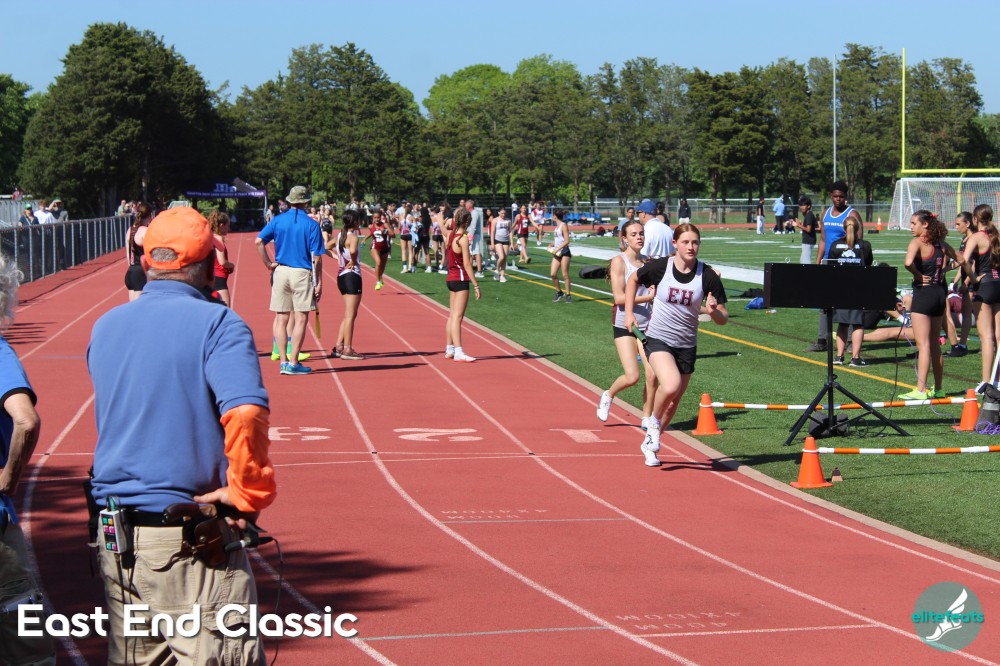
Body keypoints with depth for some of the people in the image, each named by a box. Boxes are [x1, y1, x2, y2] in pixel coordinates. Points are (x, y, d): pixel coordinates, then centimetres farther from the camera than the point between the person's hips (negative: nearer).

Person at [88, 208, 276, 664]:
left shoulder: (105, 327, 11)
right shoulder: (216, 324, -10)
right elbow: (245, 413, -25)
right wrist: (251, 493, -14)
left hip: (113, 540, 7)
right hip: (192, 547, -6)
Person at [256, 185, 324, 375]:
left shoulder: (278, 220, 5)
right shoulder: (311, 225, -4)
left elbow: (259, 241, -7)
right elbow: (316, 258, -6)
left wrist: (268, 264, 1)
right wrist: (319, 282, -1)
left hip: (280, 272, 4)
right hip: (302, 273, -3)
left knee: (281, 318, 10)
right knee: (300, 319, 1)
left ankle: (283, 361, 10)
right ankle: (293, 363, -2)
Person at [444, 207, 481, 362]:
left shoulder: (450, 235, 3)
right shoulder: (463, 239, -17)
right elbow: (467, 264, -18)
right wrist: (476, 285, -16)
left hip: (451, 278, 8)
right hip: (461, 279, -8)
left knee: (452, 315, 15)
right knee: (457, 317, -11)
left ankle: (449, 349, 21)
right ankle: (458, 352, -13)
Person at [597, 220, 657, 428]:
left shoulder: (647, 262, 9)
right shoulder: (619, 261, -7)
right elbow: (619, 297, -15)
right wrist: (648, 297, -20)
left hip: (646, 326, 4)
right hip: (624, 325, -4)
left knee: (652, 375, -7)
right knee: (632, 377, -12)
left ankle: (647, 417, 10)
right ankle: (608, 396, 19)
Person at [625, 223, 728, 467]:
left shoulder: (708, 276, -10)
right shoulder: (660, 267, -11)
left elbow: (723, 318, -5)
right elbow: (633, 280, 10)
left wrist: (713, 311, -27)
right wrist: (629, 312, 5)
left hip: (687, 345, 3)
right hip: (658, 338, -3)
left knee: (673, 402, 12)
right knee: (671, 386, -28)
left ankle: (649, 443, 36)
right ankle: (654, 421, 3)